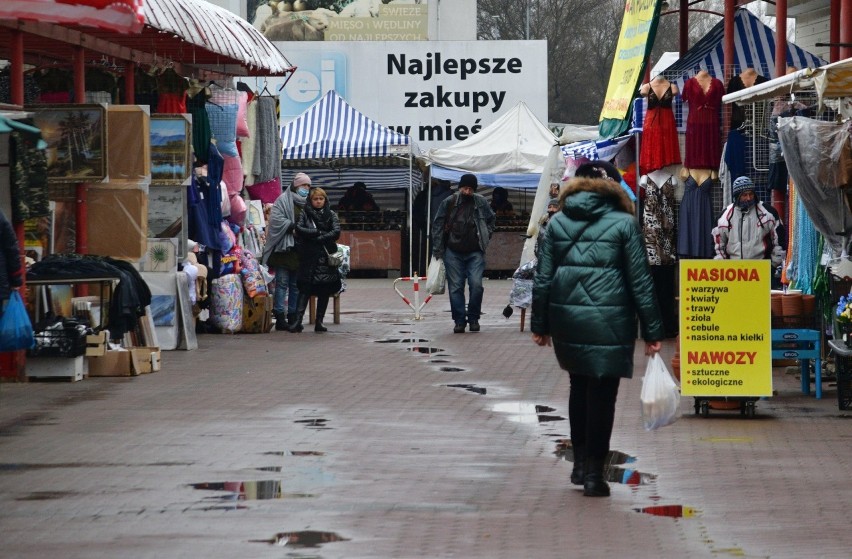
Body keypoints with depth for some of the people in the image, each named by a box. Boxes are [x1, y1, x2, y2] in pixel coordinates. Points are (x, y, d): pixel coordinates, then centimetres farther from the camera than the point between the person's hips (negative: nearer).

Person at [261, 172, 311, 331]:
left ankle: (293, 317, 10)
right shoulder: (283, 200, 0)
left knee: (296, 285, 7)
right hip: (284, 248, -6)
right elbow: (276, 219, -11)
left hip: (299, 251, 6)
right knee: (282, 283, -6)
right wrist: (294, 227, -17)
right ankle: (280, 317, -7)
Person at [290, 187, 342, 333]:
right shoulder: (304, 214, 9)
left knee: (324, 291, 1)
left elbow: (336, 233, -2)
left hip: (326, 257, 2)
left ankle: (319, 321, 6)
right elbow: (299, 229, -7)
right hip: (309, 257, -2)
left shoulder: (331, 215, 11)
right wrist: (319, 232, -10)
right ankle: (298, 320, -15)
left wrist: (316, 237, -9)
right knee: (305, 288, -9)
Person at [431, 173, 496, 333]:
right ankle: (459, 320, 8)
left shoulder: (481, 203, 2)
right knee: (455, 287, 0)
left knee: (476, 284, -10)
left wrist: (486, 236, 7)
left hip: (475, 252, 0)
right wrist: (437, 250, -1)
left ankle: (473, 318, 6)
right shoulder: (449, 203, -1)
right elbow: (438, 226, 2)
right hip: (453, 252, 0)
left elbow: (492, 219, 20)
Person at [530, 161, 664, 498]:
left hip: (565, 318, 4)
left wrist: (539, 325, 13)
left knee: (579, 387, 20)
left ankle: (580, 463, 23)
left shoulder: (557, 222, 7)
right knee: (602, 394, 3)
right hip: (608, 322, -3)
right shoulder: (624, 224, -2)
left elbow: (543, 277, 7)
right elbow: (640, 281, -2)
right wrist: (652, 331, 1)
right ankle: (593, 474, 3)